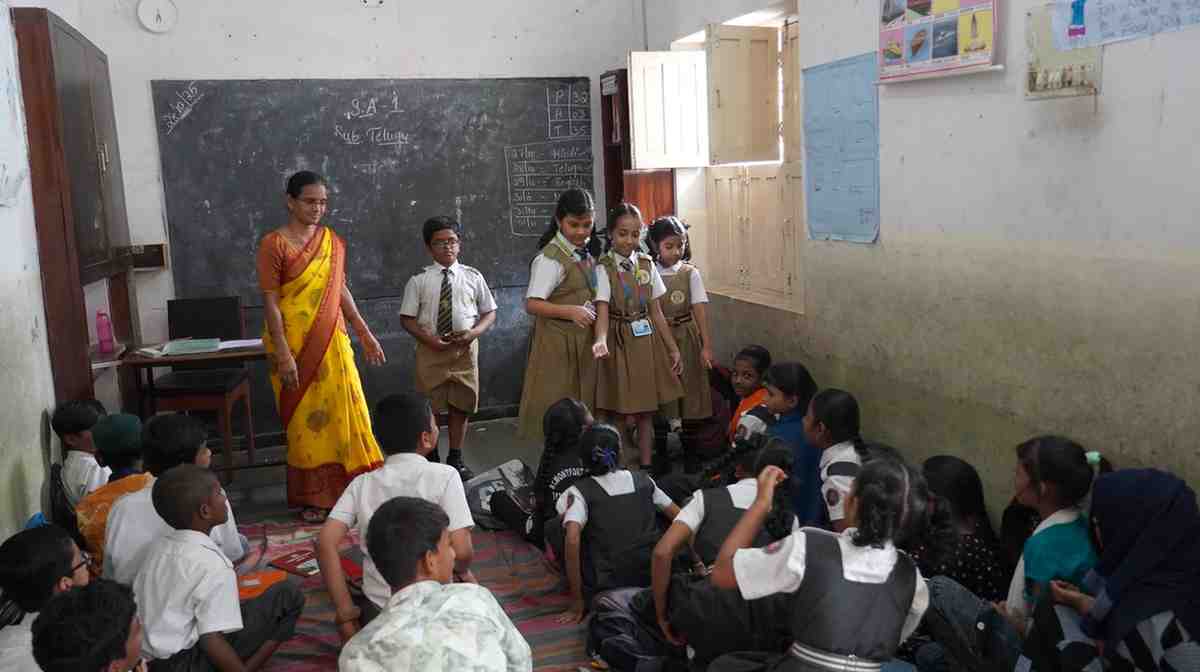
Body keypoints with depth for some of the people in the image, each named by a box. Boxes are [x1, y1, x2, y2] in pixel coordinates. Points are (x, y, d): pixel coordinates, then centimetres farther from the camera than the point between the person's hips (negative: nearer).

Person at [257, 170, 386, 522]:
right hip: (295, 348, -5)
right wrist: (283, 355, -18)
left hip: (333, 344, 5)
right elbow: (270, 303, -12)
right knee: (307, 421, 5)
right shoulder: (274, 245, -10)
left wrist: (366, 334, 11)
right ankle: (313, 497, 18)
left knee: (346, 414, 5)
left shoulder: (334, 242, 7)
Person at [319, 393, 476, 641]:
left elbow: (325, 543, -10)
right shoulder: (444, 476, -12)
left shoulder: (362, 484, -1)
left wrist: (345, 612, -5)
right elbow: (462, 551, -18)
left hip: (377, 613, 2)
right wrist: (462, 572, 5)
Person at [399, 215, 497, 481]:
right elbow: (407, 318, 1)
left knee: (461, 405, 9)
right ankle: (431, 459, 21)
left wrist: (474, 332, -11)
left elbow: (490, 312, 7)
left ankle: (455, 459, 24)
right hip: (431, 349, -1)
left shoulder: (473, 277, 3)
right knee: (430, 407, 6)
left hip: (465, 348, 2)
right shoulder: (419, 280, -1)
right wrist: (428, 339, -14)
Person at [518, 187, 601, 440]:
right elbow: (531, 304, -21)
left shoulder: (587, 252, 9)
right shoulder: (550, 258, -15)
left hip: (584, 339, 8)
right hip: (558, 342, -8)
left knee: (583, 402, 13)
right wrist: (571, 311, -33)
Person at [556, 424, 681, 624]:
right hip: (653, 580, 3)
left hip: (605, 589, -3)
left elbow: (572, 539, -21)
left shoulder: (579, 493, -7)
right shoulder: (643, 480, 6)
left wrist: (577, 603, -14)